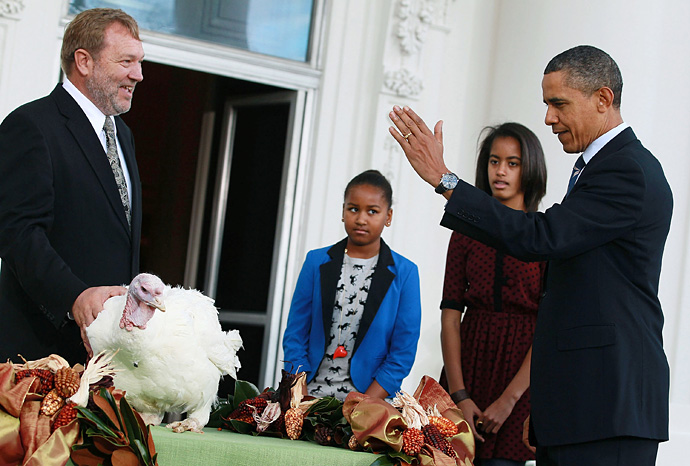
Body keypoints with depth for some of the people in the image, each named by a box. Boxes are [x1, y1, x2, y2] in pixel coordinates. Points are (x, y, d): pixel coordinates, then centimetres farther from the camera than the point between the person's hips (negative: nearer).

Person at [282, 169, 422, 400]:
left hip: (371, 397, -1)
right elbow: (295, 335, 8)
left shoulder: (404, 273, 2)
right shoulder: (317, 262, 8)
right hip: (310, 393, 2)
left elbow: (403, 352, -1)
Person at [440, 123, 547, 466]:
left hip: (521, 370, -3)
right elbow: (450, 315, 2)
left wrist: (509, 399, -13)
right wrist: (459, 396, -8)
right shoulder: (467, 232, 9)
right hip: (468, 363, 3)